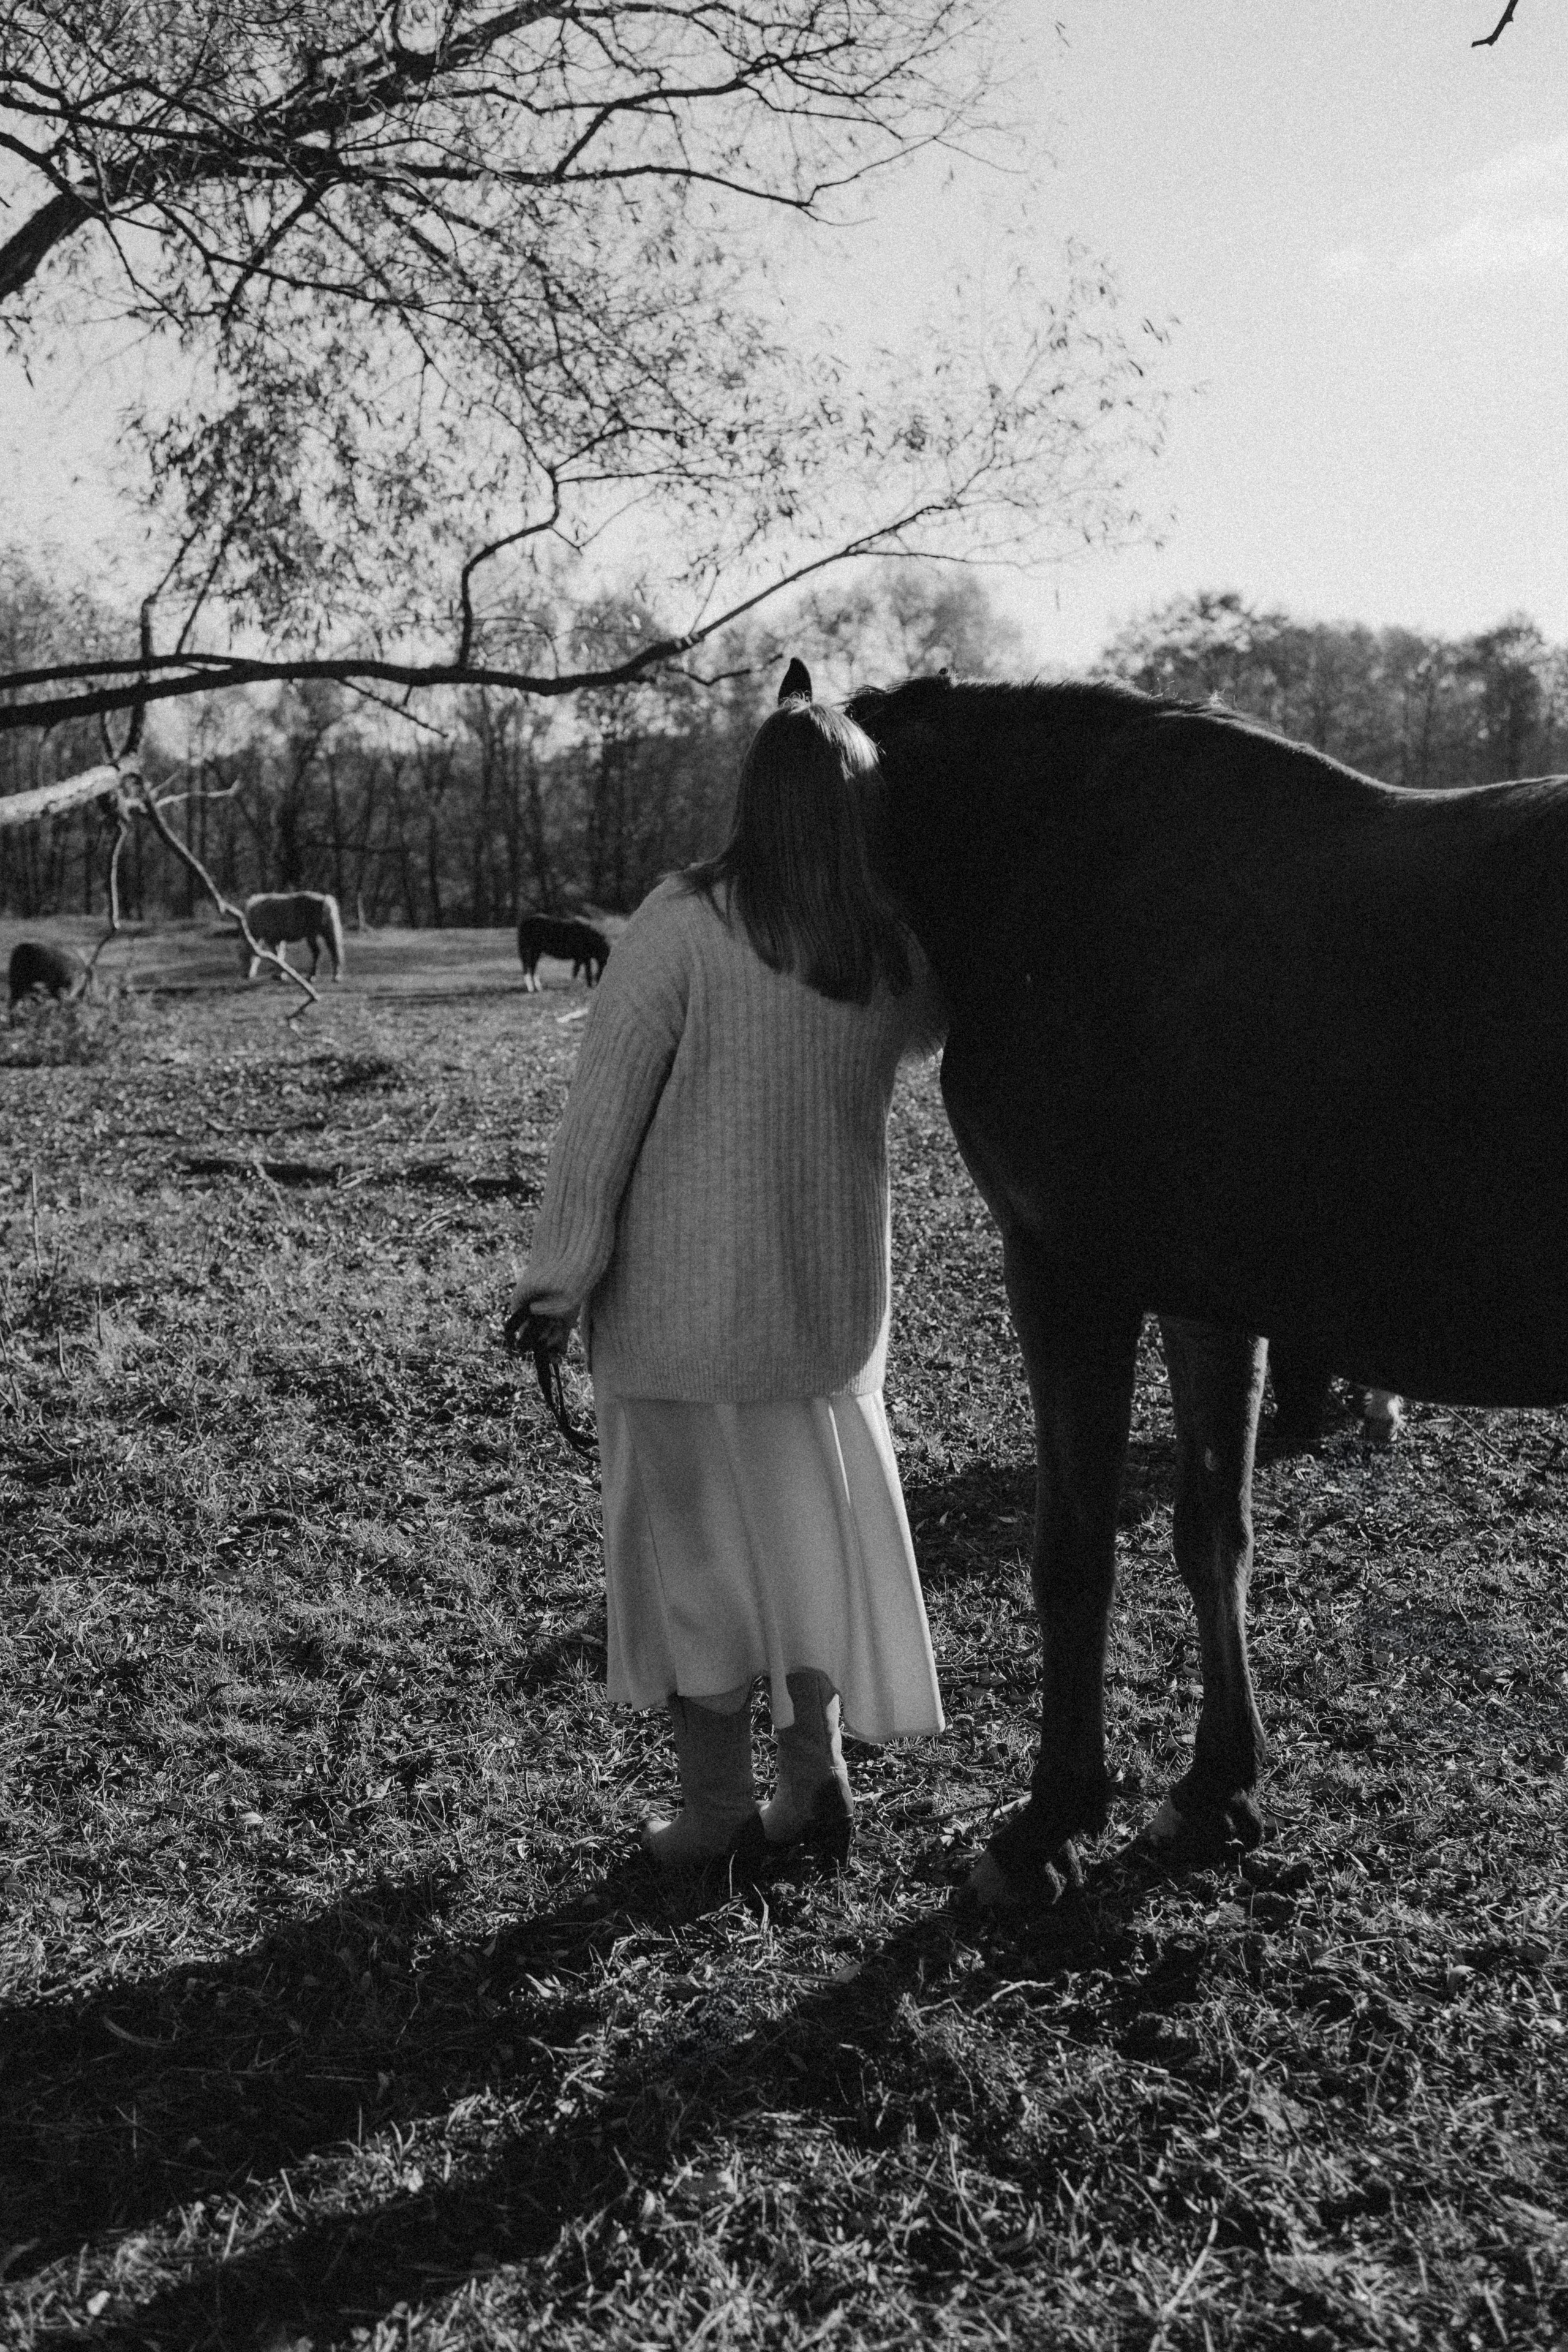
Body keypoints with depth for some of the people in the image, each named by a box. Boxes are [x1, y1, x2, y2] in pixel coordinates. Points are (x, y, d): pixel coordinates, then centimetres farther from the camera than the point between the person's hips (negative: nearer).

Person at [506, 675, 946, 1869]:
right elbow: (934, 1024, 22)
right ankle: (817, 1770, 25)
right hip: (833, 1302, 4)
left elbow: (604, 1113, -14)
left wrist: (559, 1276, -7)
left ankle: (719, 1804, 20)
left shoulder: (682, 925, -14)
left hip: (681, 1301, -3)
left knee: (693, 1533, 10)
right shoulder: (900, 957, -2)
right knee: (813, 1524, 19)